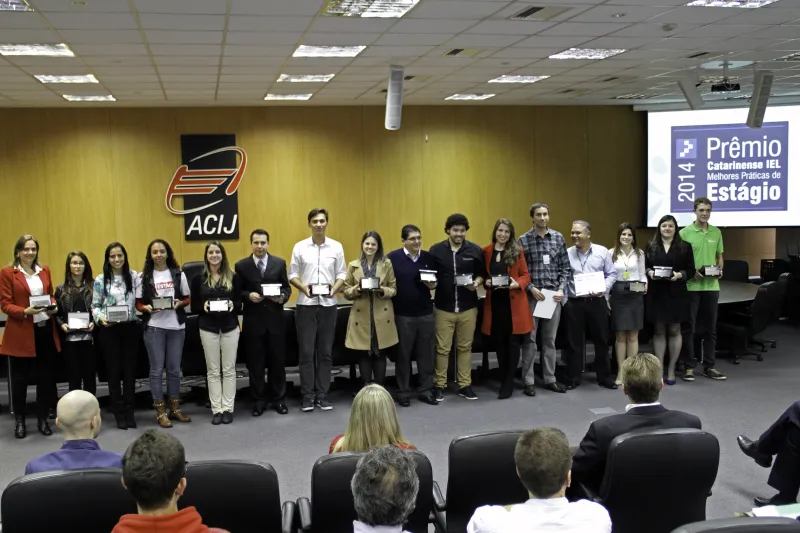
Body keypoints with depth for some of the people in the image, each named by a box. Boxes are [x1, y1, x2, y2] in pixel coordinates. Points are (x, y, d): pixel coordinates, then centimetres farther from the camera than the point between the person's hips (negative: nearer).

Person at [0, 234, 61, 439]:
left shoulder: (45, 270, 11)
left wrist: (54, 306, -3)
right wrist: (25, 312, -23)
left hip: (45, 330, 4)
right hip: (21, 332, -4)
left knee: (46, 376, 8)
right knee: (20, 379, 6)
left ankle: (42, 418, 20)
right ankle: (19, 420, 19)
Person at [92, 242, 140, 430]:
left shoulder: (134, 277, 5)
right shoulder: (100, 280, 1)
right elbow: (95, 306, 1)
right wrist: (100, 318, -15)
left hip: (130, 328, 1)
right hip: (109, 330, -1)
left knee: (130, 370, 6)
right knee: (114, 371, 4)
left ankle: (129, 412, 15)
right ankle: (119, 414, 13)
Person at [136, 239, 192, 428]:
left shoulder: (178, 274, 4)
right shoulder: (144, 277, 1)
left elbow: (188, 299, 9)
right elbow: (138, 304, 3)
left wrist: (180, 303, -12)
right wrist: (147, 308, -17)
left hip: (176, 326, 2)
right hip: (154, 327, -1)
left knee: (174, 369, 10)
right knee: (157, 369, 2)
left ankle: (175, 408, 21)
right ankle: (160, 412, 9)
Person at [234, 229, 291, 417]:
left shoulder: (279, 263, 5)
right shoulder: (241, 266, 1)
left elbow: (287, 288, 6)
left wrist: (282, 297, -15)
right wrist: (248, 296, -17)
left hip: (275, 320, 1)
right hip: (253, 321, -1)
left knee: (278, 361, 8)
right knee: (255, 363, 6)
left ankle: (278, 399, 20)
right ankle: (259, 400, 18)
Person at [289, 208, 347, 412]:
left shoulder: (336, 247, 3)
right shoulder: (300, 247, 1)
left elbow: (342, 274, 5)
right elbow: (292, 275, 3)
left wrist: (334, 288, -13)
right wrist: (304, 288, -14)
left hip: (328, 305, 1)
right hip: (306, 304, -1)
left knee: (325, 352, 7)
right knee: (306, 352, 1)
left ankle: (322, 394, 14)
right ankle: (308, 395, 9)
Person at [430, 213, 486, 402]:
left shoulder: (475, 250, 1)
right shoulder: (436, 250, 0)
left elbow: (482, 273, 8)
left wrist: (477, 282, -12)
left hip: (468, 307, 1)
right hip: (444, 307, -1)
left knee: (465, 347, 10)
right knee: (442, 348, 4)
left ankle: (465, 385, 19)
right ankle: (439, 385, 15)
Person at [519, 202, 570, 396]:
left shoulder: (558, 238, 5)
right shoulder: (523, 240, -2)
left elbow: (565, 267, 6)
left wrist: (561, 289, -5)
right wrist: (531, 288, -12)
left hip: (554, 295, 3)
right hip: (532, 295, -2)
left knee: (550, 339, 10)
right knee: (530, 339, 1)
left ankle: (550, 379, 18)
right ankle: (529, 381, 8)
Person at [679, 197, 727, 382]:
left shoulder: (716, 232, 9)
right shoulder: (685, 233, -4)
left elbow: (719, 256, 17)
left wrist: (720, 270, -2)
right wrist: (691, 271, -19)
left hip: (712, 286, 4)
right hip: (691, 286, -4)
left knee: (710, 327, 9)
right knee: (689, 327, 1)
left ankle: (709, 366, 17)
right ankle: (689, 366, 9)